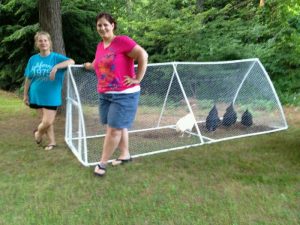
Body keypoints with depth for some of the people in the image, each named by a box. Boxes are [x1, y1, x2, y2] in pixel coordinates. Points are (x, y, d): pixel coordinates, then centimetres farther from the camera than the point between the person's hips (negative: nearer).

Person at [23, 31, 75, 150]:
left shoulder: (56, 57, -7)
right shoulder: (33, 59, 3)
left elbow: (71, 61, -24)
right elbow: (28, 79, 7)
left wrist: (56, 67, -35)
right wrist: (25, 95, 8)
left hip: (51, 96, -3)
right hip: (36, 96, 3)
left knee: (48, 122, -2)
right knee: (45, 121, 11)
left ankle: (38, 132, 32)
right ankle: (52, 142, 31)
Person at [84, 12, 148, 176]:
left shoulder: (122, 41, -12)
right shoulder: (100, 46, 12)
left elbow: (143, 55, -18)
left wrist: (137, 79, -18)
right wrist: (91, 66, 30)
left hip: (124, 94, -7)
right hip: (104, 95, 7)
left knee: (114, 129, -4)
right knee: (119, 127, 15)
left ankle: (102, 163, 6)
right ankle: (125, 155, 30)